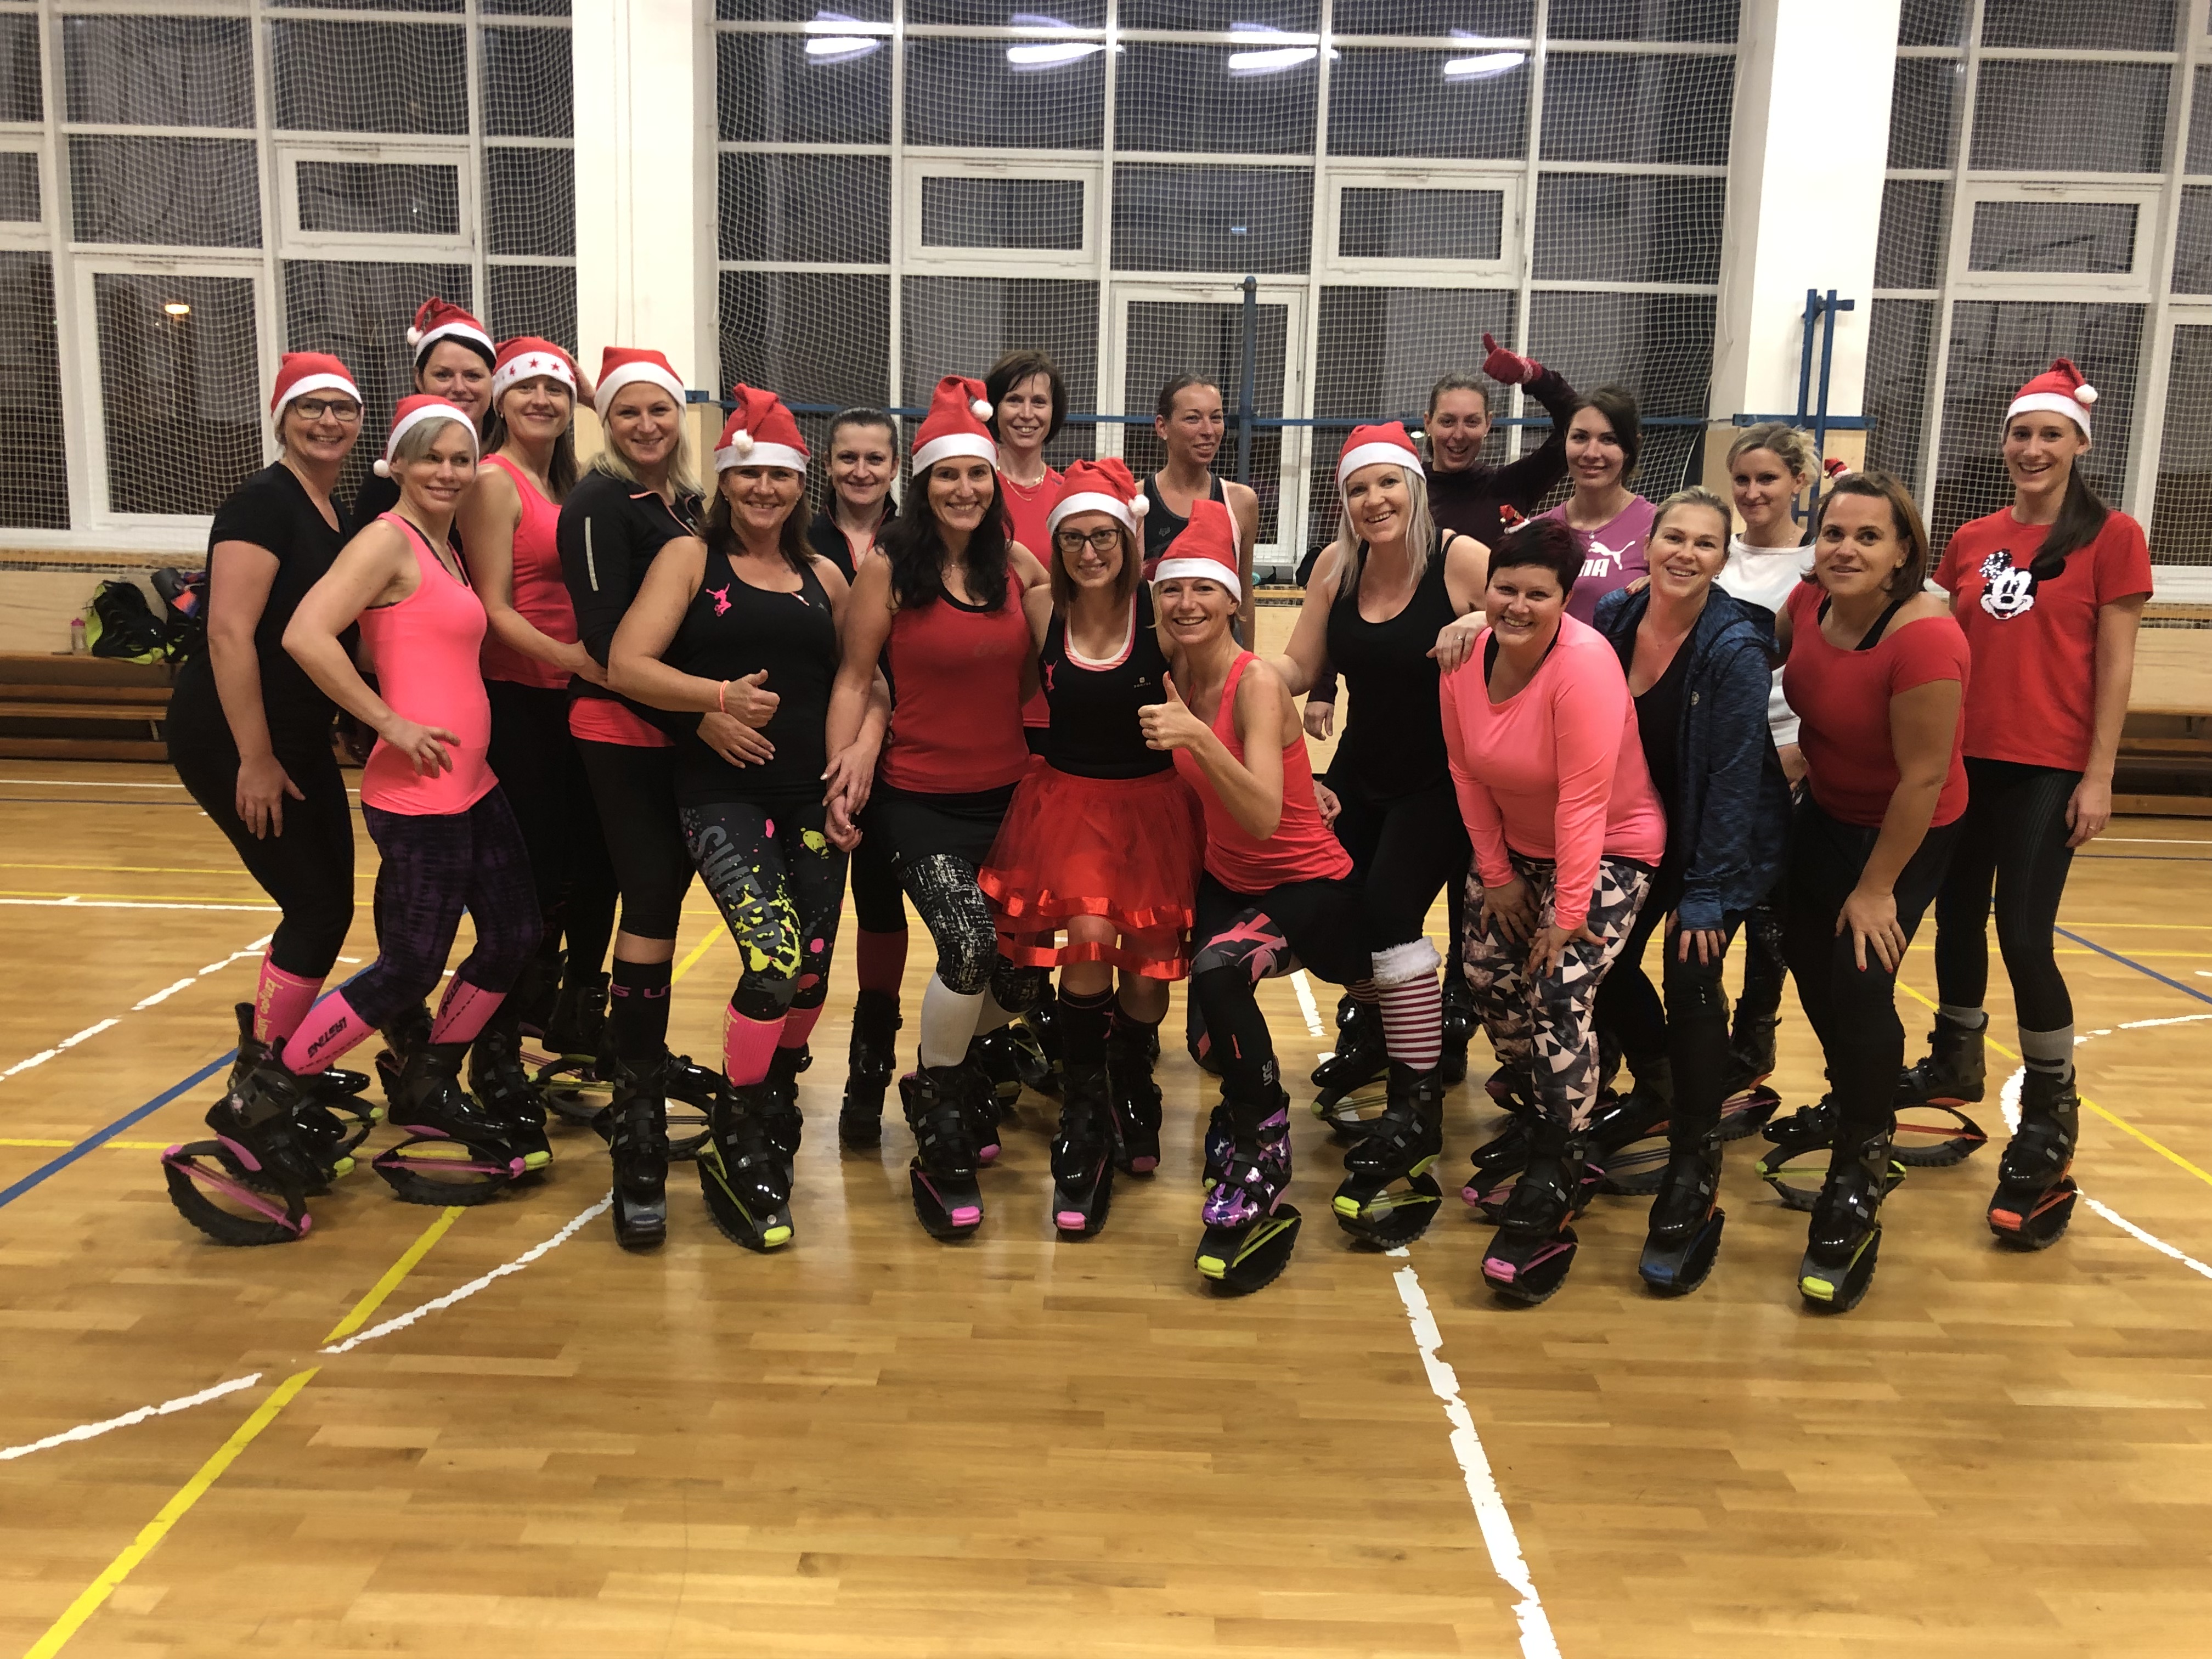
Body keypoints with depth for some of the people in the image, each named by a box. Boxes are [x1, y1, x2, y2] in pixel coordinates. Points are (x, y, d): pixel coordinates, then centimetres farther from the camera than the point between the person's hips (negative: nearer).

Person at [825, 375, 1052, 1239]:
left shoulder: (1021, 567, 4)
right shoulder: (888, 569, -6)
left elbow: (1040, 673, 16)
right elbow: (854, 679, -5)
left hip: (1009, 795, 5)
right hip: (919, 801, -4)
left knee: (1027, 968, 4)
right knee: (969, 948, -22)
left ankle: (946, 1071, 38)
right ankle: (938, 1140, 3)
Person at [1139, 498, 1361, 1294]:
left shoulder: (1258, 682, -22)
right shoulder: (1175, 677, -2)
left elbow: (1265, 818, -35)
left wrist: (1198, 738, -47)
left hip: (1308, 885, -8)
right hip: (1226, 879, 8)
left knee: (1218, 971, -33)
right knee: (1217, 1031, 12)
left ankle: (1263, 1183, -16)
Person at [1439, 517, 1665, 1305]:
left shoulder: (1585, 666, -28)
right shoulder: (1466, 659, -10)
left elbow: (1583, 803, -28)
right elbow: (1467, 773, 0)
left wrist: (1567, 917, -25)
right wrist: (1496, 875, 1)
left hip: (1609, 852, -7)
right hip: (1515, 848, 7)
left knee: (1559, 996, -16)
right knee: (1488, 978, 7)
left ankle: (1552, 1191, -4)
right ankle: (1536, 1118, 34)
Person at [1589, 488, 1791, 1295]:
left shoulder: (1736, 646, -22)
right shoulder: (1613, 617, -8)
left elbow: (1733, 779, -22)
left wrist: (1705, 895, -21)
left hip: (1726, 840, -5)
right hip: (1640, 826, 6)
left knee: (1690, 973, -19)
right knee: (1605, 962, 5)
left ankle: (1693, 1184, -9)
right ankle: (1659, 1091, 36)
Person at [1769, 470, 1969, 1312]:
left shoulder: (1923, 639, -30)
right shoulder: (1810, 601, -11)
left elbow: (1923, 776, -26)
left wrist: (1877, 888, -19)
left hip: (1907, 832, -7)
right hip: (1825, 812, 7)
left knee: (1859, 985, -10)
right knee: (1808, 959, 16)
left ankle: (1858, 1185, 10)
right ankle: (1855, 1103, 44)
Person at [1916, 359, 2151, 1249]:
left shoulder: (2112, 538, -3)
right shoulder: (1971, 541, 9)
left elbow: (2114, 666, -5)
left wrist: (2099, 776, -10)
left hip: (2048, 770, -5)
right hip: (1963, 760, 5)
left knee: (2024, 937, -7)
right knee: (1957, 918, 14)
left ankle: (2051, 1117, 10)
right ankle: (1955, 1062, 36)